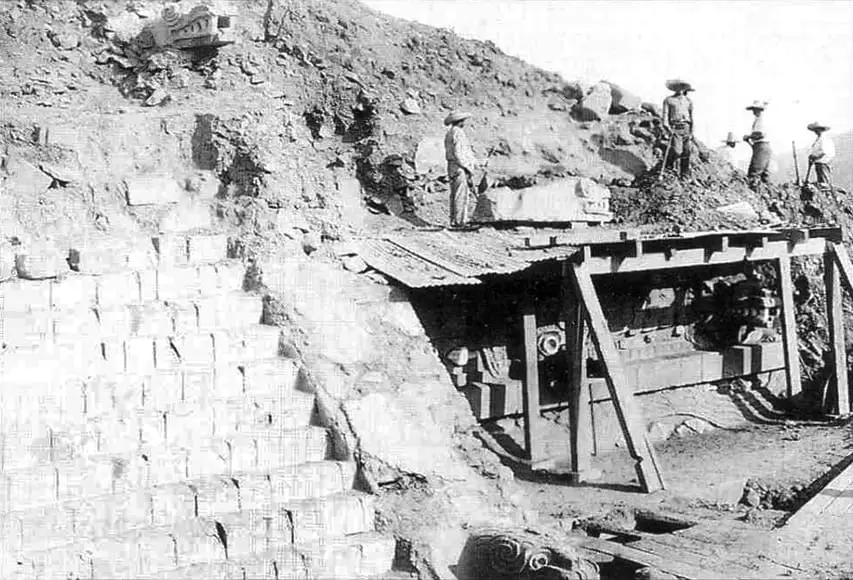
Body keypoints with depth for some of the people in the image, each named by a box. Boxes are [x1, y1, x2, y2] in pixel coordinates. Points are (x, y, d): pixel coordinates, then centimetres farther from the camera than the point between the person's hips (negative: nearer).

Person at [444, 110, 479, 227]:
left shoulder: (449, 133, 17)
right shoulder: (458, 133, -13)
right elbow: (458, 154, -19)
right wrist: (468, 168, -15)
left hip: (451, 167, 10)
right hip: (460, 167, -10)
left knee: (454, 195, 12)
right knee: (461, 195, -8)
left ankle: (453, 220, 16)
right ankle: (458, 221, -9)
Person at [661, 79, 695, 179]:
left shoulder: (688, 101, 19)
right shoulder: (668, 100, 10)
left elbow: (691, 116, 19)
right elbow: (665, 114, 2)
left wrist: (691, 132, 13)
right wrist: (667, 126, -14)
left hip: (686, 128, 3)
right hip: (675, 128, -3)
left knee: (686, 152, -2)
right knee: (677, 152, -17)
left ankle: (685, 175, 3)